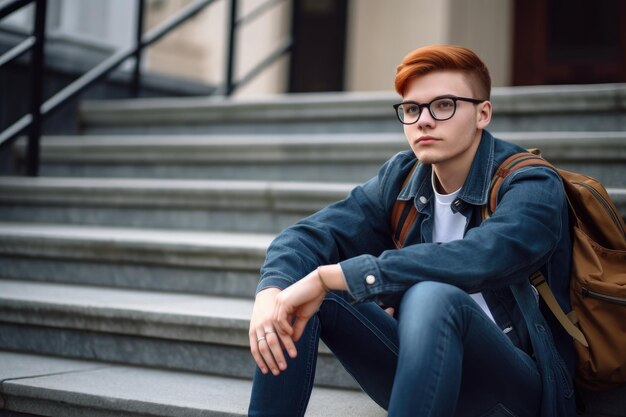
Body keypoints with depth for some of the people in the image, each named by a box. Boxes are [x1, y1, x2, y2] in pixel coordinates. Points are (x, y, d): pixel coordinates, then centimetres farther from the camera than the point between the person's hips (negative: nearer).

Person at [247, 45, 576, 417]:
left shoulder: (532, 187, -14)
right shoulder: (401, 178, 3)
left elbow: (472, 261, -33)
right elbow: (310, 234, -6)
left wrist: (328, 276, -34)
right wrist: (270, 293, -29)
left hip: (517, 382, -5)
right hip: (422, 367, 5)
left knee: (432, 298, -37)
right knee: (295, 275, -12)